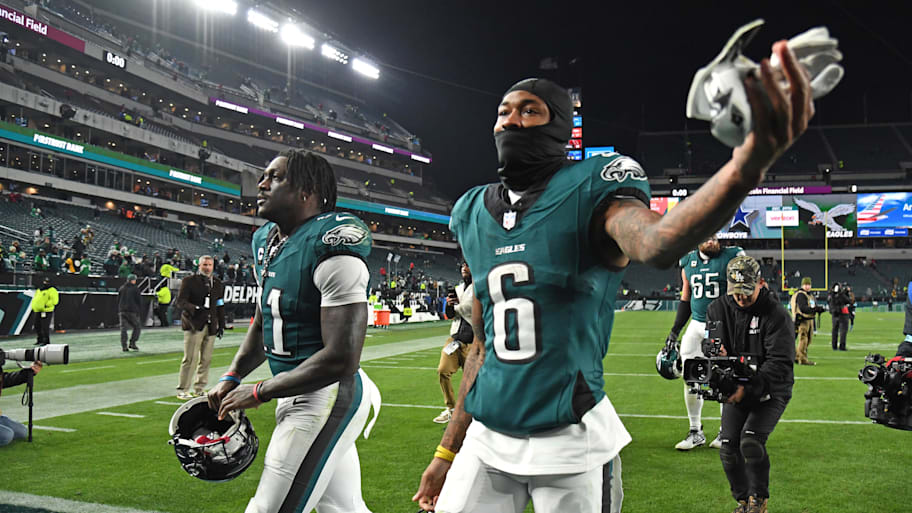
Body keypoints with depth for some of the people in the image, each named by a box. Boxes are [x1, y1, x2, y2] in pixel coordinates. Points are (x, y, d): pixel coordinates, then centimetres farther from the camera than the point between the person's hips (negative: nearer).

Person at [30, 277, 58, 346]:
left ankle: (46, 341, -4)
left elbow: (54, 300, -14)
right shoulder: (38, 290, 20)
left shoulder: (51, 290, -4)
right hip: (38, 311, 8)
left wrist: (46, 305, -20)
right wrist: (33, 307, 15)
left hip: (46, 311, -8)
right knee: (37, 326, 12)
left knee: (45, 327, -11)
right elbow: (35, 300, 29)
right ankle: (40, 340, 26)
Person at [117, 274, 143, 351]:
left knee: (123, 328, 3)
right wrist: (140, 312, 2)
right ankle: (132, 343, -4)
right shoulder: (135, 288, -2)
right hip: (132, 311, -4)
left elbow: (118, 300, 10)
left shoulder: (122, 288, 10)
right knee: (137, 327, 9)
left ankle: (124, 346, -5)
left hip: (122, 310, 4)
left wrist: (118, 311, 15)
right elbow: (139, 301, -4)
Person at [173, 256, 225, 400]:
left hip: (211, 326, 5)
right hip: (193, 325, -5)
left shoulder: (218, 283, 17)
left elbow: (220, 306, 21)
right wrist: (195, 308, -24)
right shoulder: (189, 281, 0)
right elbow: (180, 302, -7)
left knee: (206, 359, 6)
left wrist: (221, 324, 14)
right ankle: (182, 390, 0)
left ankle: (199, 388, 17)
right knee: (191, 358, -8)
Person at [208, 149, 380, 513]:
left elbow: (341, 360, -24)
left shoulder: (332, 248, -20)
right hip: (300, 396, 10)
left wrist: (259, 392, -16)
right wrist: (231, 379, 10)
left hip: (326, 397, -9)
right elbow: (263, 324, 24)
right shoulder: (266, 242, 10)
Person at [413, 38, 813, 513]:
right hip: (487, 439, 5)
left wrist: (746, 166, -54)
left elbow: (654, 242, -34)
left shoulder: (593, 191, -9)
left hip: (571, 442, -5)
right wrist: (448, 452, 16)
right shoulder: (474, 214, 8)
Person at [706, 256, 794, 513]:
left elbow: (780, 364, -21)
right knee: (728, 449, -5)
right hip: (734, 393, 4)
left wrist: (748, 388, -32)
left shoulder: (776, 315, -16)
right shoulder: (718, 309, -2)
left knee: (750, 442, -21)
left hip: (769, 393, -4)